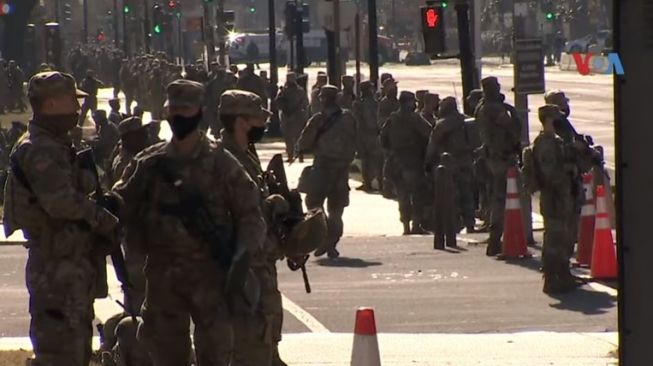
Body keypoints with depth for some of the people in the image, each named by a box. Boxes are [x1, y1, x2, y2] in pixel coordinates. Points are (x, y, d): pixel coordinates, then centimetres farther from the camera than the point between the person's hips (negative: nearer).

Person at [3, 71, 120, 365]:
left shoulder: (56, 147, 17)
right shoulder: (37, 151, -17)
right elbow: (61, 202, -27)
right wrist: (107, 222, -14)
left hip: (73, 266, 11)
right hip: (57, 267, -11)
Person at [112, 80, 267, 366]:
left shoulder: (221, 163, -1)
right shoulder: (149, 163, 7)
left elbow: (250, 214, -2)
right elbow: (121, 208, 3)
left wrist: (242, 258, -16)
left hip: (211, 274, -3)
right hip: (163, 275, 3)